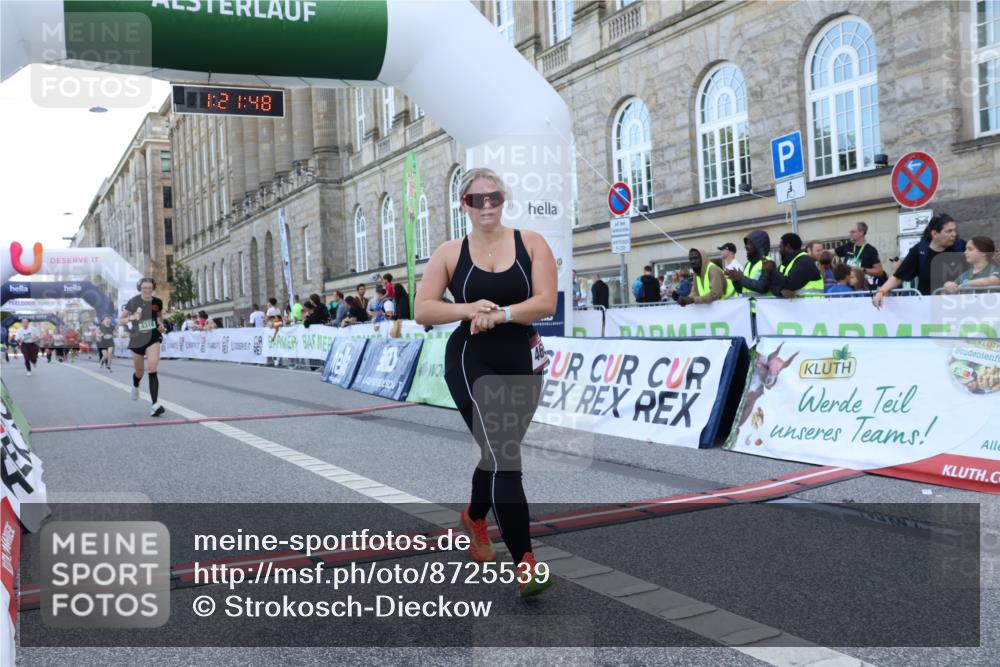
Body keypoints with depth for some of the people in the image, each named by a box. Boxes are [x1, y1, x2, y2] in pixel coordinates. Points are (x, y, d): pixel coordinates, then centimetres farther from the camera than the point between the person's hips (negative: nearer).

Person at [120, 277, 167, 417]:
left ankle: (155, 405, -21)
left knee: (152, 369, -18)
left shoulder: (157, 302, -2)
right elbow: (120, 321, -4)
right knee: (139, 372, 15)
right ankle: (135, 386, 54)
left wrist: (161, 324, -1)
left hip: (153, 338, 0)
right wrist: (131, 318, -24)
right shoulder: (133, 302, -8)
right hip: (137, 339, 0)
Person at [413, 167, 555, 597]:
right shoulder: (450, 253, 1)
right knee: (502, 457, -13)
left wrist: (500, 314, -21)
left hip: (522, 363, 3)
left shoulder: (531, 243, 1)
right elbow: (421, 310, -2)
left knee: (500, 453, 17)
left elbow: (547, 303, -8)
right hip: (471, 363, -2)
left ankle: (475, 517, 48)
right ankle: (525, 564, -10)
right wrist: (467, 309, -18)